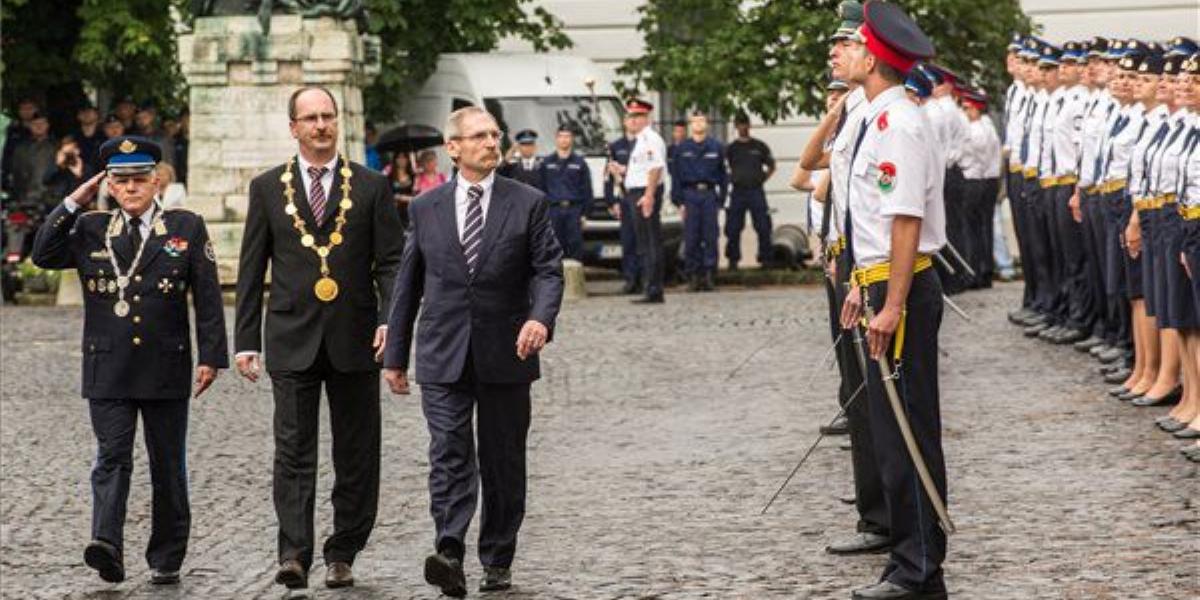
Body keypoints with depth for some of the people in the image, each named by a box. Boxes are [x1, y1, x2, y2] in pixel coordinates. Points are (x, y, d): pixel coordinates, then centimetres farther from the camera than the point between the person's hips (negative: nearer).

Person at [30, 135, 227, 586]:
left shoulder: (186, 228, 4)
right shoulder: (90, 230, 9)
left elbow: (208, 297, 1)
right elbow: (43, 255, -2)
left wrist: (211, 356, -6)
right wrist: (74, 203, -5)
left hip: (166, 368, 0)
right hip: (107, 370, 0)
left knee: (168, 464, 7)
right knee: (112, 457, -11)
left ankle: (166, 559, 16)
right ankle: (107, 545, -24)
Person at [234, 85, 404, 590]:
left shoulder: (371, 187, 6)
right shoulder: (267, 188, 7)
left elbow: (390, 262, 3)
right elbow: (251, 270, 8)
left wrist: (391, 319, -13)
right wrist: (246, 341, 2)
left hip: (354, 340, 1)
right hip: (292, 340, 0)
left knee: (356, 455, 5)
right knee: (293, 453, -7)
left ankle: (342, 554, 14)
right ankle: (294, 554, -12)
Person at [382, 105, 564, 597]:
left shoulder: (527, 203, 2)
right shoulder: (426, 208, 7)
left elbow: (549, 269, -4)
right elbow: (408, 284, 12)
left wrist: (541, 317, -25)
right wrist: (395, 354, 12)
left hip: (506, 354, 0)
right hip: (444, 356, 0)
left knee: (503, 463, 7)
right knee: (449, 454, -13)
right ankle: (449, 554, -24)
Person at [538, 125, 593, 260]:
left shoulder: (580, 162, 7)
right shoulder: (547, 163, 9)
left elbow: (586, 189, 6)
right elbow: (541, 188, 9)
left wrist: (584, 212, 0)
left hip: (574, 210, -1)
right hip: (554, 210, 1)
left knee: (575, 244, -4)